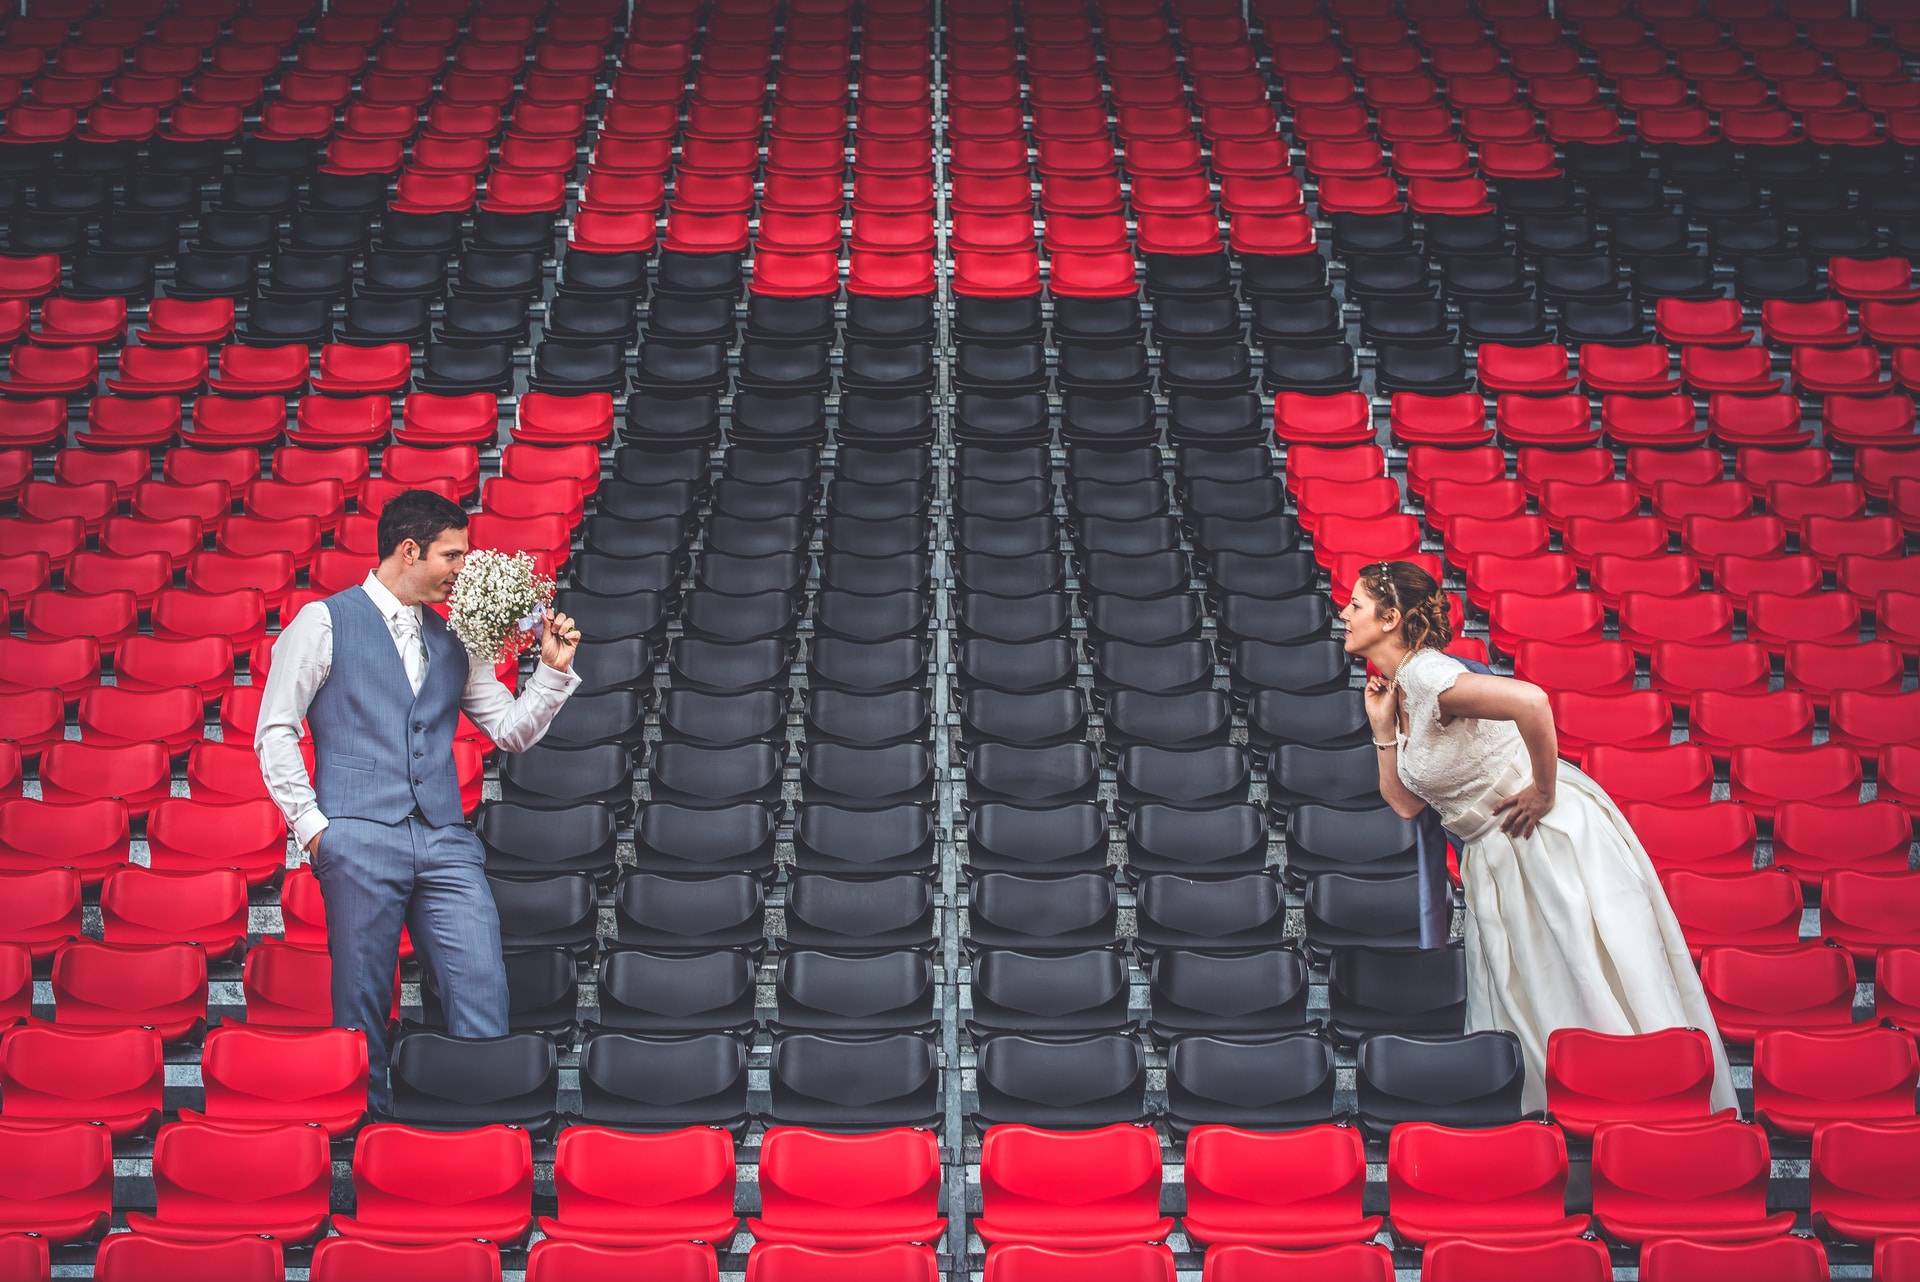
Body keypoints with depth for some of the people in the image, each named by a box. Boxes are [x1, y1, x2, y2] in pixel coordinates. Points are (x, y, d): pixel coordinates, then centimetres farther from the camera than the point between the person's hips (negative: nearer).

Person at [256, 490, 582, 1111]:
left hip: (445, 842, 4)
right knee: (362, 1003, -1)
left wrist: (553, 669, 5)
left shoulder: (452, 641, 19)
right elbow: (275, 731, 3)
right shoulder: (324, 622, 5)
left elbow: (511, 731, 20)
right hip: (359, 839, -4)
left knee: (484, 994, -6)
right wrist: (310, 822, -5)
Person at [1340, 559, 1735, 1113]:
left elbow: (1531, 700, -35)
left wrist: (1544, 791, -24)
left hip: (1554, 836, -10)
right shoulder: (1397, 689, 10)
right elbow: (1404, 803, 14)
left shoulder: (1427, 674, -20)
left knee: (1595, 997, -4)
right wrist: (1383, 727, 6)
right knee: (1528, 1010, 11)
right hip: (1496, 858, 10)